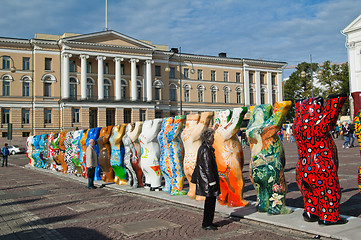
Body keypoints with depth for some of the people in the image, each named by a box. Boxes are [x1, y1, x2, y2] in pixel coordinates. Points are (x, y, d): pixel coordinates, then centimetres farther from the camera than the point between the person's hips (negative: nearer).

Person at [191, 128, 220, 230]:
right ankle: (206, 224, 7)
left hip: (206, 179, 10)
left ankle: (208, 222, 26)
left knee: (210, 201, 16)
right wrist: (212, 182, -19)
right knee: (210, 201, -2)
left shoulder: (203, 148, 13)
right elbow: (207, 167, -21)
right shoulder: (205, 150, -19)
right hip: (208, 180, -10)